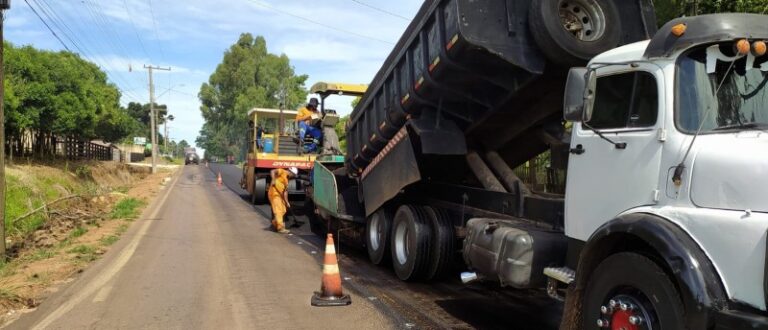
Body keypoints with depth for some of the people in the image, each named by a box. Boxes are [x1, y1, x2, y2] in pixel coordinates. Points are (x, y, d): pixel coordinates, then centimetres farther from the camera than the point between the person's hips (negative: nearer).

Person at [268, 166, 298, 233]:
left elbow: (285, 192, 15)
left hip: (279, 195, 9)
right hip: (274, 193, -9)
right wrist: (273, 180, -29)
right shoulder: (282, 172, -2)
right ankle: (280, 228, -11)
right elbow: (272, 171, -18)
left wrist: (286, 202, 8)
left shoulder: (286, 180, 19)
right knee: (278, 210, -11)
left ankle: (274, 224, 28)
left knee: (283, 210, 14)